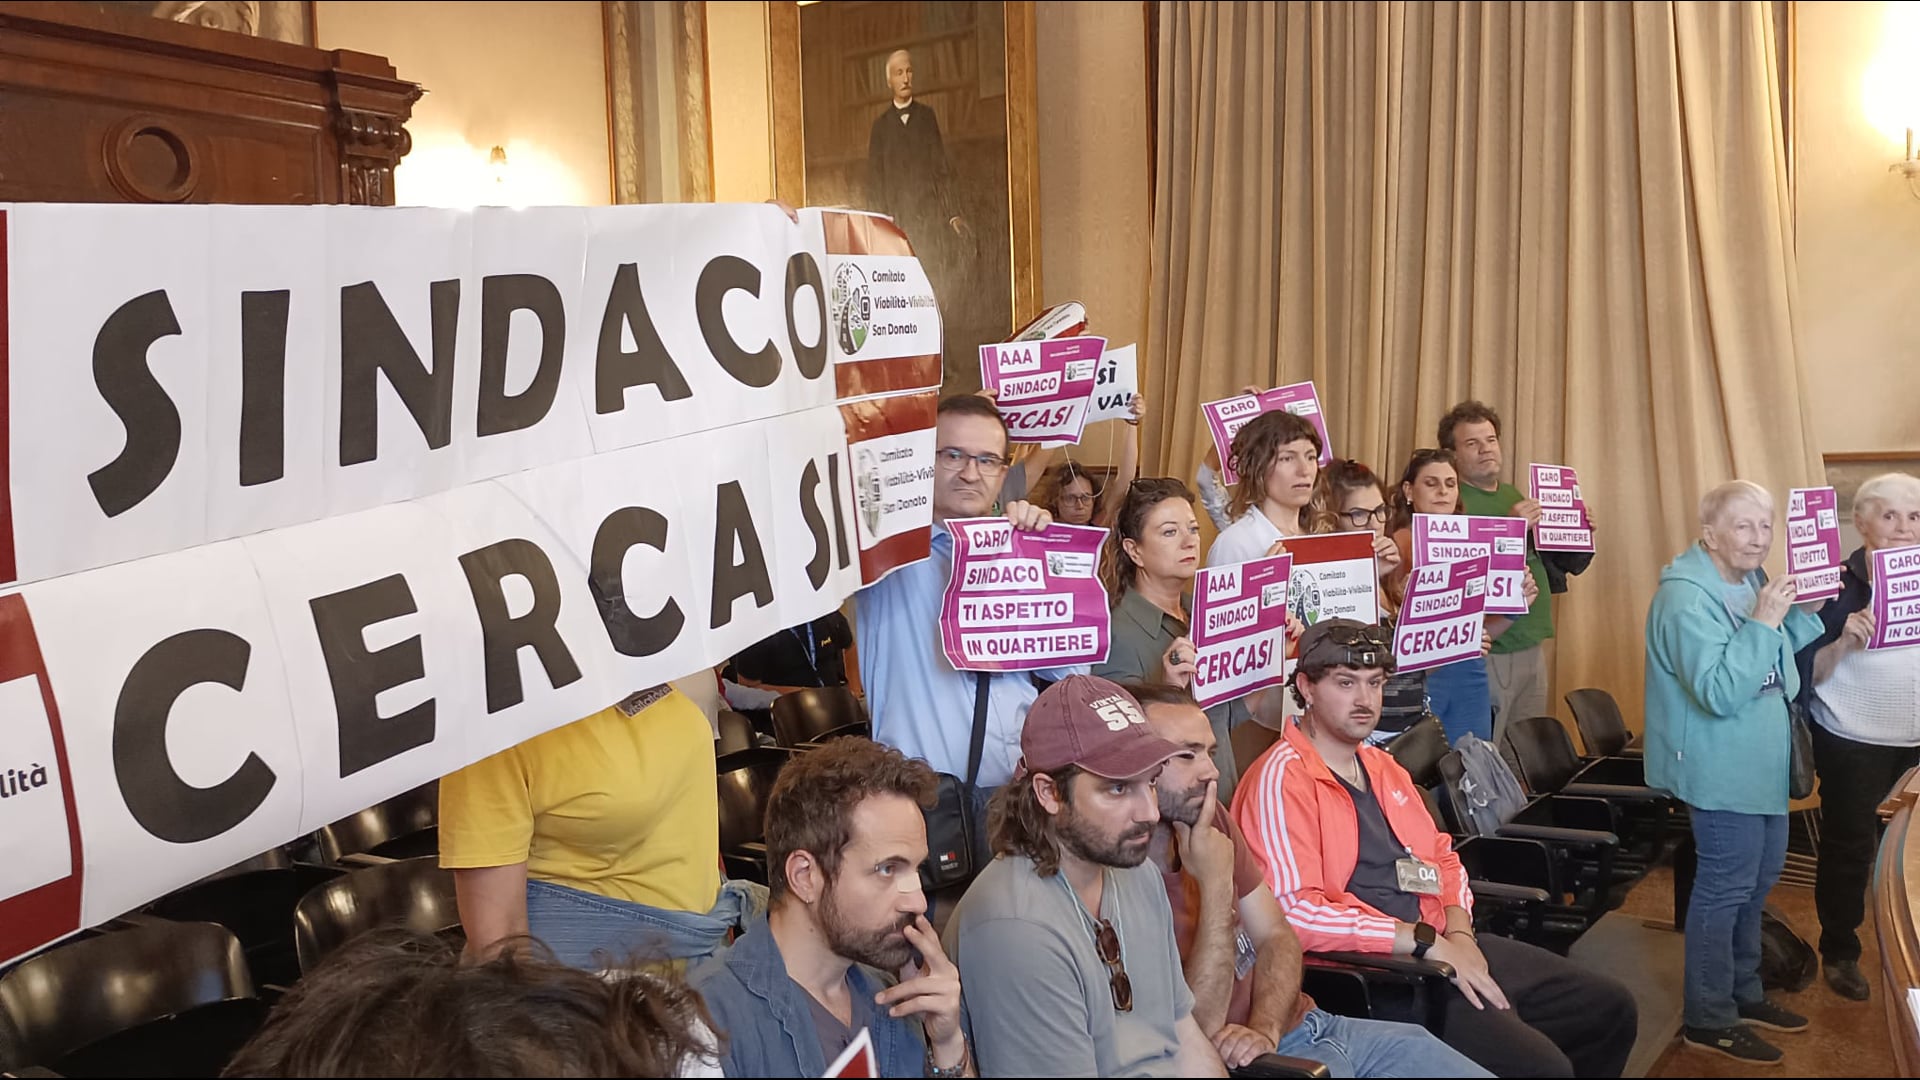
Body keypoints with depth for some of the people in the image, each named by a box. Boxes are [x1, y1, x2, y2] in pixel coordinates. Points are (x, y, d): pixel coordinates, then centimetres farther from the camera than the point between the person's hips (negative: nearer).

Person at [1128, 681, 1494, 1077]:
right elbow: (1200, 1033, -24)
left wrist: (1264, 1029, -14)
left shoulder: (1210, 820, 0)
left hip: (1305, 1024, 7)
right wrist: (1215, 884, -27)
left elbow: (1275, 936, 5)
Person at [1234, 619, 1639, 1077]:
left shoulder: (1382, 766, 17)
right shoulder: (1280, 780, -14)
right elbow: (1294, 911, -24)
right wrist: (1423, 940, -19)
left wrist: (1458, 931, -1)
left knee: (1611, 1008, 13)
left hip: (1443, 946, 10)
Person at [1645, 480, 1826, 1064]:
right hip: (1722, 770, -10)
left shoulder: (1750, 581, 9)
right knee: (1725, 886, -4)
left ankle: (1743, 992, 36)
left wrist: (1805, 609, 3)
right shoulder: (1686, 597, -22)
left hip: (1761, 764, 10)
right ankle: (1710, 1019, 8)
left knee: (1759, 879, 20)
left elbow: (1778, 659, 18)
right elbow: (1718, 693, -29)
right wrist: (1763, 622, -30)